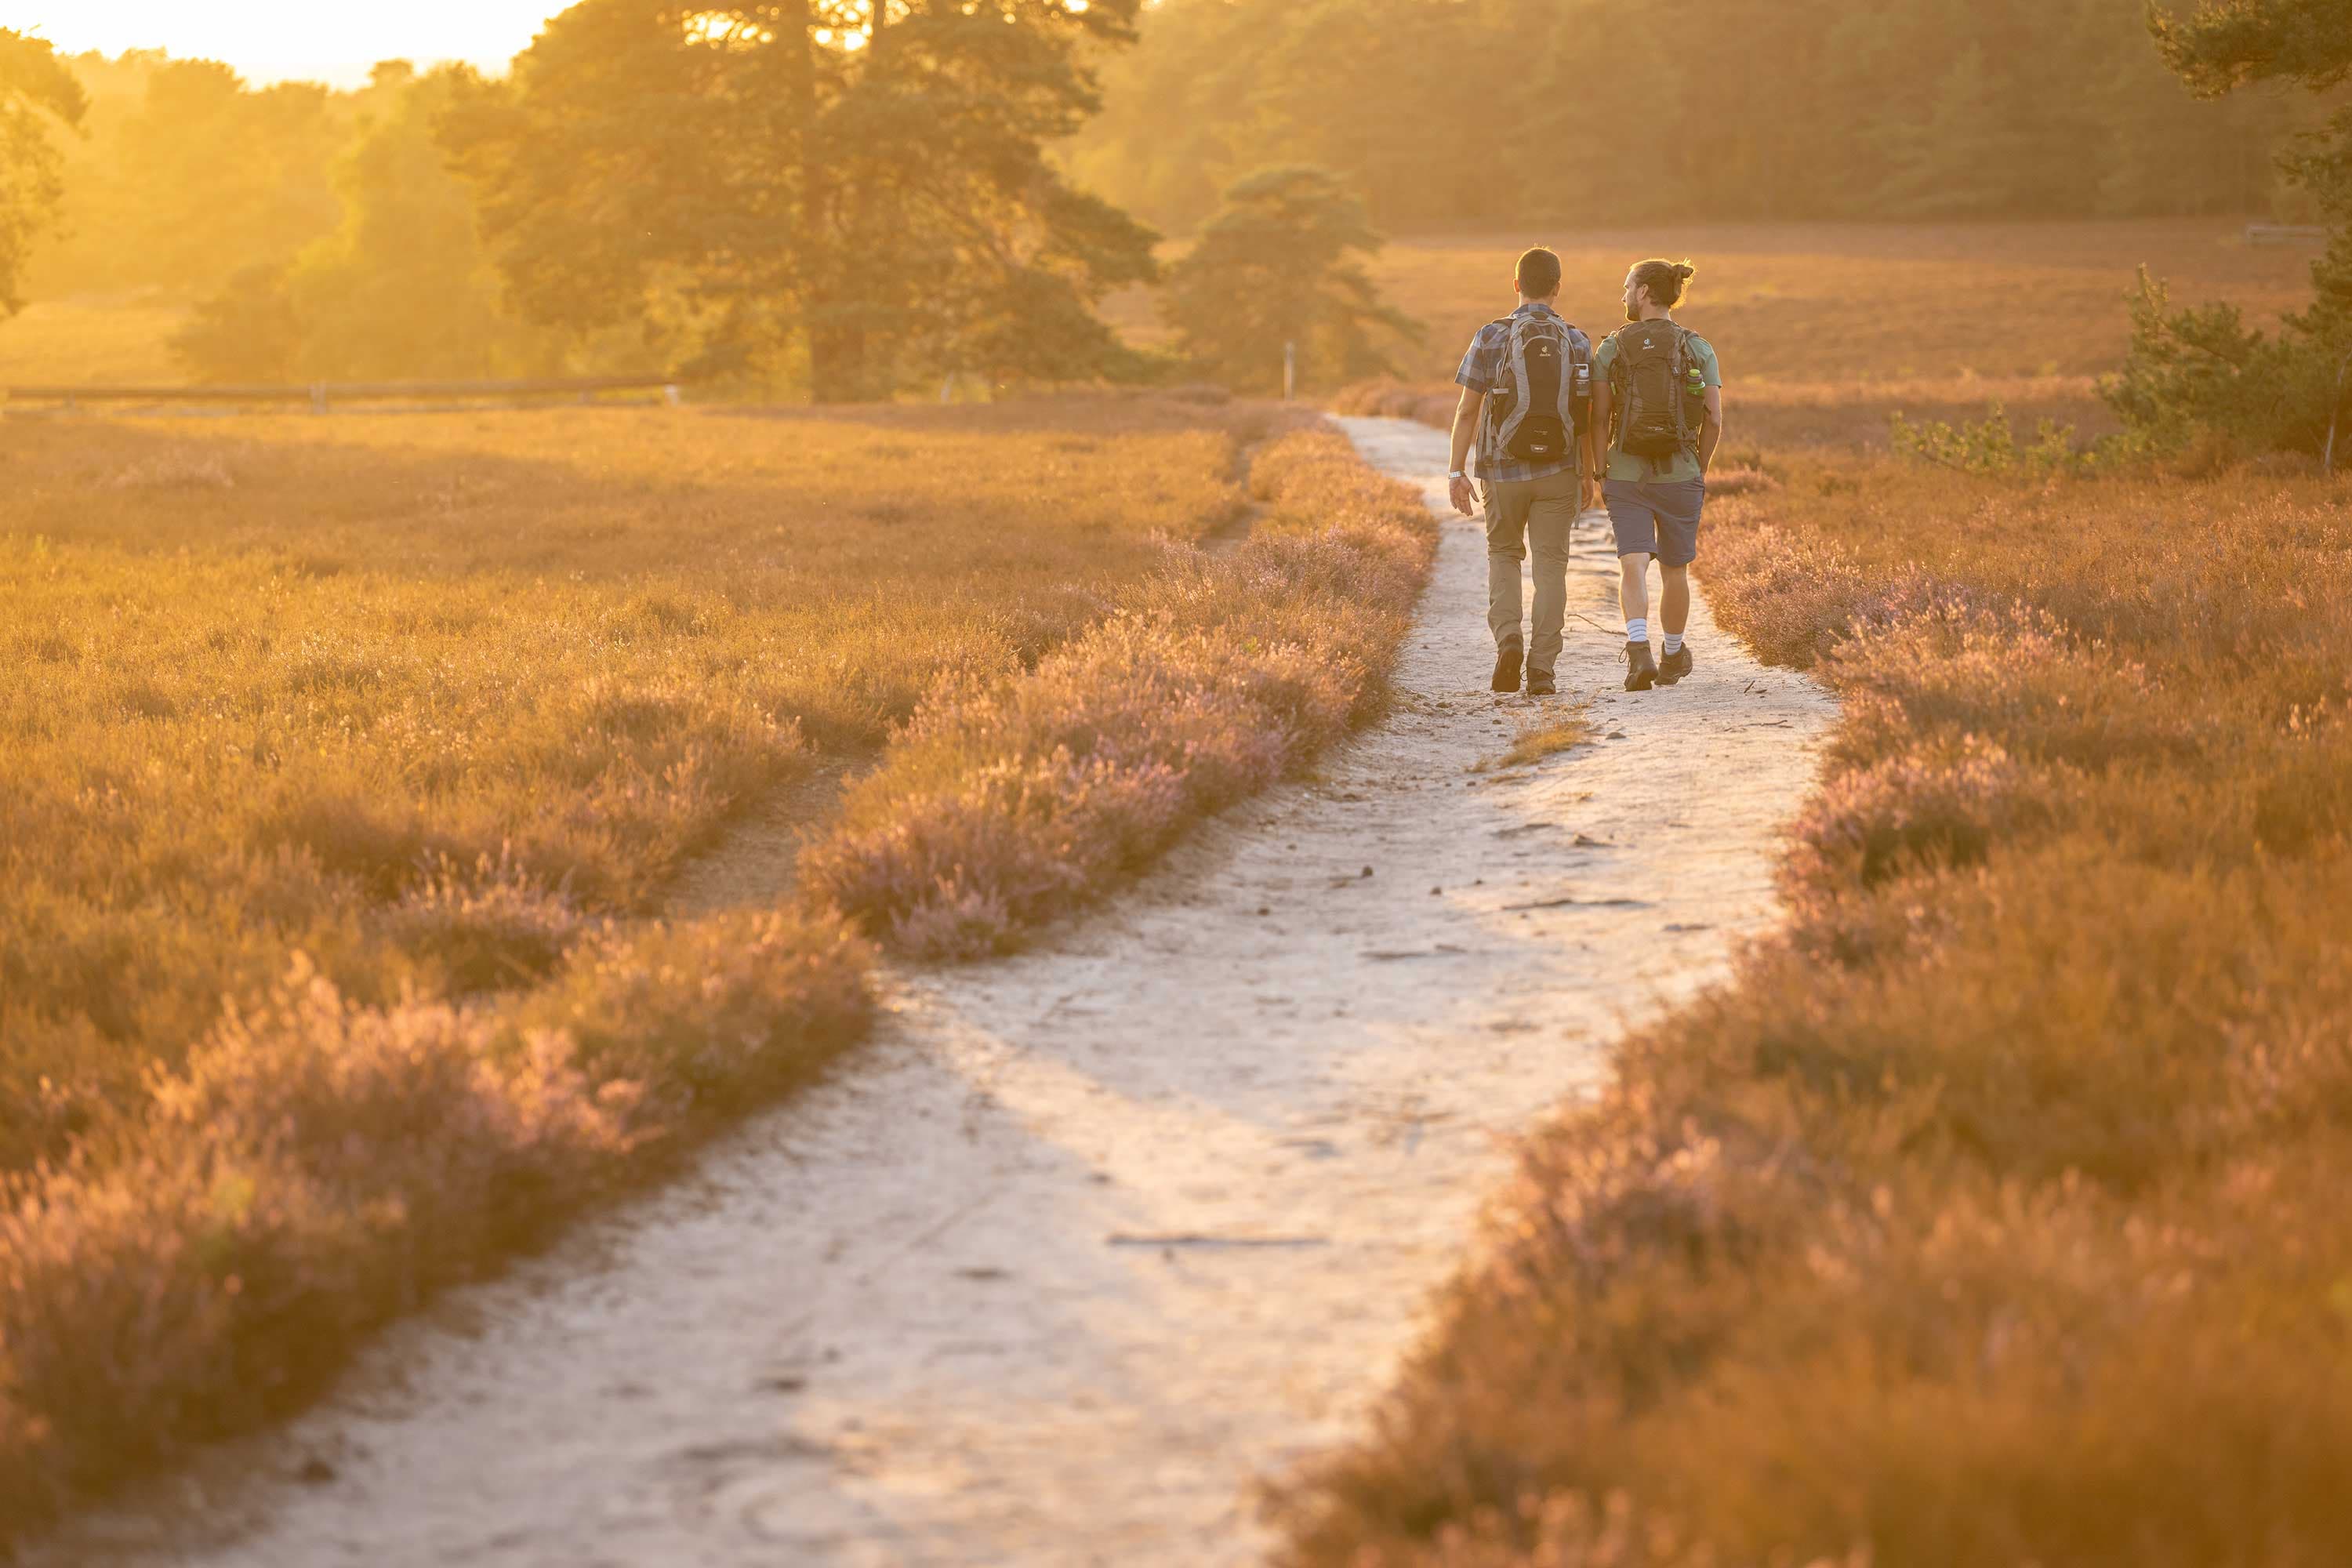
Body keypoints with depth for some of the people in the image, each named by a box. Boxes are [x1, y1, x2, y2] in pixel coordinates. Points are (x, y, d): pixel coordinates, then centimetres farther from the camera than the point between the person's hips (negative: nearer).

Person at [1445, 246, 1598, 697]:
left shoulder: (1491, 338, -5)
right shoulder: (1577, 343, 0)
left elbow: (1467, 411, -6)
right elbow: (1586, 418, 3)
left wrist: (1456, 472, -1)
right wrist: (1589, 474, 15)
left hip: (1503, 471, -1)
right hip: (1558, 473, 1)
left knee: (1503, 555, 18)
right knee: (1550, 566, 6)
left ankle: (1508, 640, -4)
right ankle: (1542, 669, -1)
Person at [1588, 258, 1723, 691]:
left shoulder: (1611, 348, -3)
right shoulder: (1699, 349, -1)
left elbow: (1599, 419, -5)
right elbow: (1714, 420, -3)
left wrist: (1601, 474, 6)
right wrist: (1700, 471, 10)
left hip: (1626, 475, -1)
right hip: (1680, 476, 1)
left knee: (1633, 566, -7)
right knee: (1675, 570, 17)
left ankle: (1639, 650, -29)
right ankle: (1673, 656, 33)